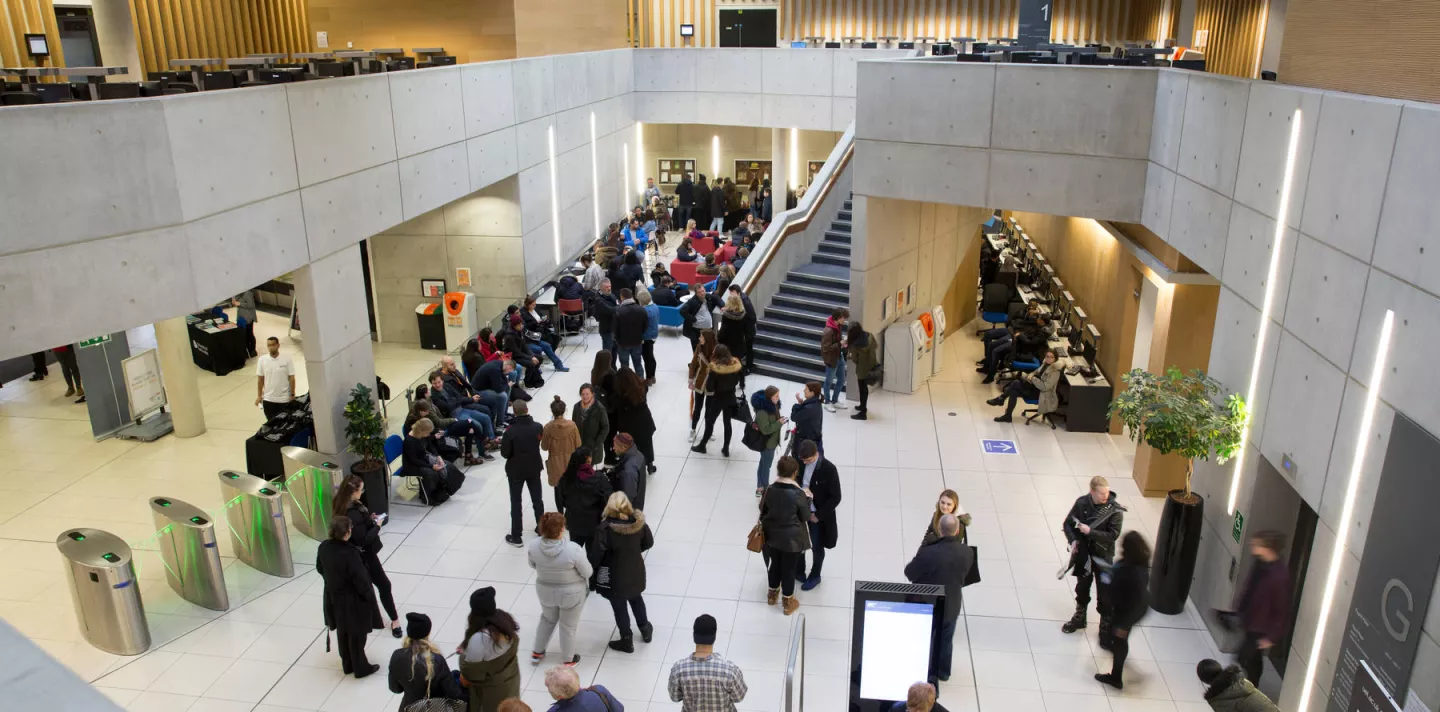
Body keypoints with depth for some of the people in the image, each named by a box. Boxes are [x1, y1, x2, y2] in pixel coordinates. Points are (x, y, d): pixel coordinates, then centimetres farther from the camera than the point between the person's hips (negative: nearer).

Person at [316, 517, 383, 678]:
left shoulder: (323, 547, -12)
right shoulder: (350, 553, -33)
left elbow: (320, 569, 6)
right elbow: (361, 580, -24)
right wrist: (371, 599, -10)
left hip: (333, 597, 7)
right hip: (352, 600, -7)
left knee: (342, 633, 25)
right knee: (356, 635, 14)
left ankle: (347, 665, 42)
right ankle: (361, 668, 31)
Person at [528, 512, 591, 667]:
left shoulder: (534, 545, -23)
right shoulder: (573, 549, -34)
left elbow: (532, 564, -2)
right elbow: (587, 572, -20)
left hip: (545, 590, 3)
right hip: (571, 593, -3)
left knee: (547, 619, 31)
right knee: (568, 626, 20)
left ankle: (537, 652, 47)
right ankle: (568, 660, 40)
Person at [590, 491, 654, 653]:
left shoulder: (605, 528, -31)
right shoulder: (639, 521, -17)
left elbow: (596, 555, -24)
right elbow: (649, 542, -2)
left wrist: (590, 569, -4)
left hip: (615, 577, -4)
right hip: (635, 571, 4)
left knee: (619, 607, 18)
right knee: (636, 598, 31)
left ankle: (627, 641, 36)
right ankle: (645, 629, 49)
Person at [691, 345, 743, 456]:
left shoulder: (715, 369, -25)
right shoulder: (736, 365, -11)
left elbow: (709, 388, -20)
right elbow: (741, 379, 5)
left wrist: (708, 376, -5)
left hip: (718, 399, -4)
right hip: (731, 397, 4)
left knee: (710, 422, 14)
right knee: (727, 423, 17)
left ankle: (702, 446, 30)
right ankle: (726, 449, 26)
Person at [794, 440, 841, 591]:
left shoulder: (828, 469, -23)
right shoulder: (800, 463, -10)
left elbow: (835, 497, -17)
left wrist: (818, 515, -16)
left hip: (818, 515, -4)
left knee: (817, 547, 15)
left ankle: (815, 576, 37)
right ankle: (799, 571, 43)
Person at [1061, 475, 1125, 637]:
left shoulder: (1115, 510, -19)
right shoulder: (1082, 503, -12)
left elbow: (1113, 535, -21)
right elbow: (1068, 523, -2)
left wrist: (1090, 531, -28)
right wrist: (1073, 540, -17)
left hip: (1103, 557, -3)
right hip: (1083, 554, 3)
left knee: (1105, 594, 4)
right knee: (1082, 587, 23)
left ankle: (1106, 626, 23)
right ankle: (1079, 617, 45)